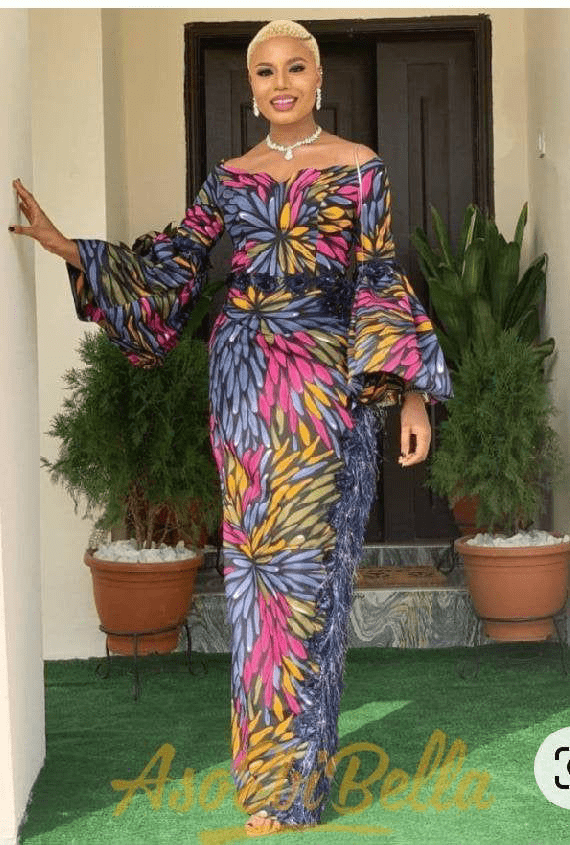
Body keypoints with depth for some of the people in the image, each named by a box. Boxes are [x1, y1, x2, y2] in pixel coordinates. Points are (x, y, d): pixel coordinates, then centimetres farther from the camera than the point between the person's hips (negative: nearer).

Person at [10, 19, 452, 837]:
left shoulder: (359, 169, 3)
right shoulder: (229, 177, 12)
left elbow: (383, 283, 2)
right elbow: (169, 269, 12)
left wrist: (412, 394, -4)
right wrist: (71, 249, 4)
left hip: (327, 384, -3)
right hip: (245, 380, 3)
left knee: (304, 559, -4)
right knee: (256, 556, 2)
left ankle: (288, 779, 0)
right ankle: (273, 748, 11)